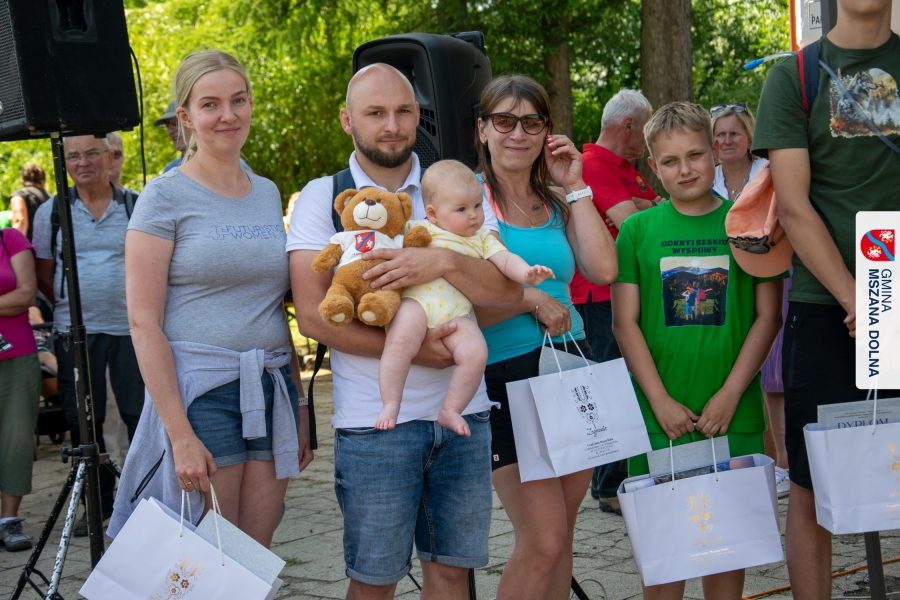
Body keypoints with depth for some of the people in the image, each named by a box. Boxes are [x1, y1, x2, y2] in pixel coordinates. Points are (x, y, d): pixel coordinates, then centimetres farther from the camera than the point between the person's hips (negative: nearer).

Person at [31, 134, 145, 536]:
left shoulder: (137, 207, 4)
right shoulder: (51, 213, 7)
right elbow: (44, 275, 13)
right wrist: (70, 304, 3)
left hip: (131, 328, -1)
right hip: (75, 332, 2)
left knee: (141, 413, -1)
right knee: (83, 420, 6)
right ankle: (98, 501, 18)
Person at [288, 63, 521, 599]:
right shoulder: (323, 196, 1)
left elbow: (508, 290, -1)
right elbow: (314, 315, -9)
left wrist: (444, 263, -21)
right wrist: (411, 349, -17)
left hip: (463, 412, 3)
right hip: (374, 419, -2)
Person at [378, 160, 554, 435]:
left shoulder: (481, 239, 23)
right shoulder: (417, 230, 16)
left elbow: (506, 260, 12)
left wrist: (526, 273, -7)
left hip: (456, 315, 3)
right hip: (416, 301, -2)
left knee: (476, 352, -21)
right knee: (401, 341, -31)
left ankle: (450, 410, -3)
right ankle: (390, 406, -17)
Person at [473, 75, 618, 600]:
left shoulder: (558, 202, 15)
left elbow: (603, 269, -3)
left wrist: (574, 186, 0)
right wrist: (530, 300, -14)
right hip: (508, 374, -6)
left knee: (560, 540, 10)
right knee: (543, 543, -10)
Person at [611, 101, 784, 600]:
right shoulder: (637, 230, 2)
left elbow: (768, 316, 1)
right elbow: (625, 322, 0)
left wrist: (729, 395, -8)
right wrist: (660, 401, -8)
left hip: (732, 411, 0)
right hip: (658, 413, 0)